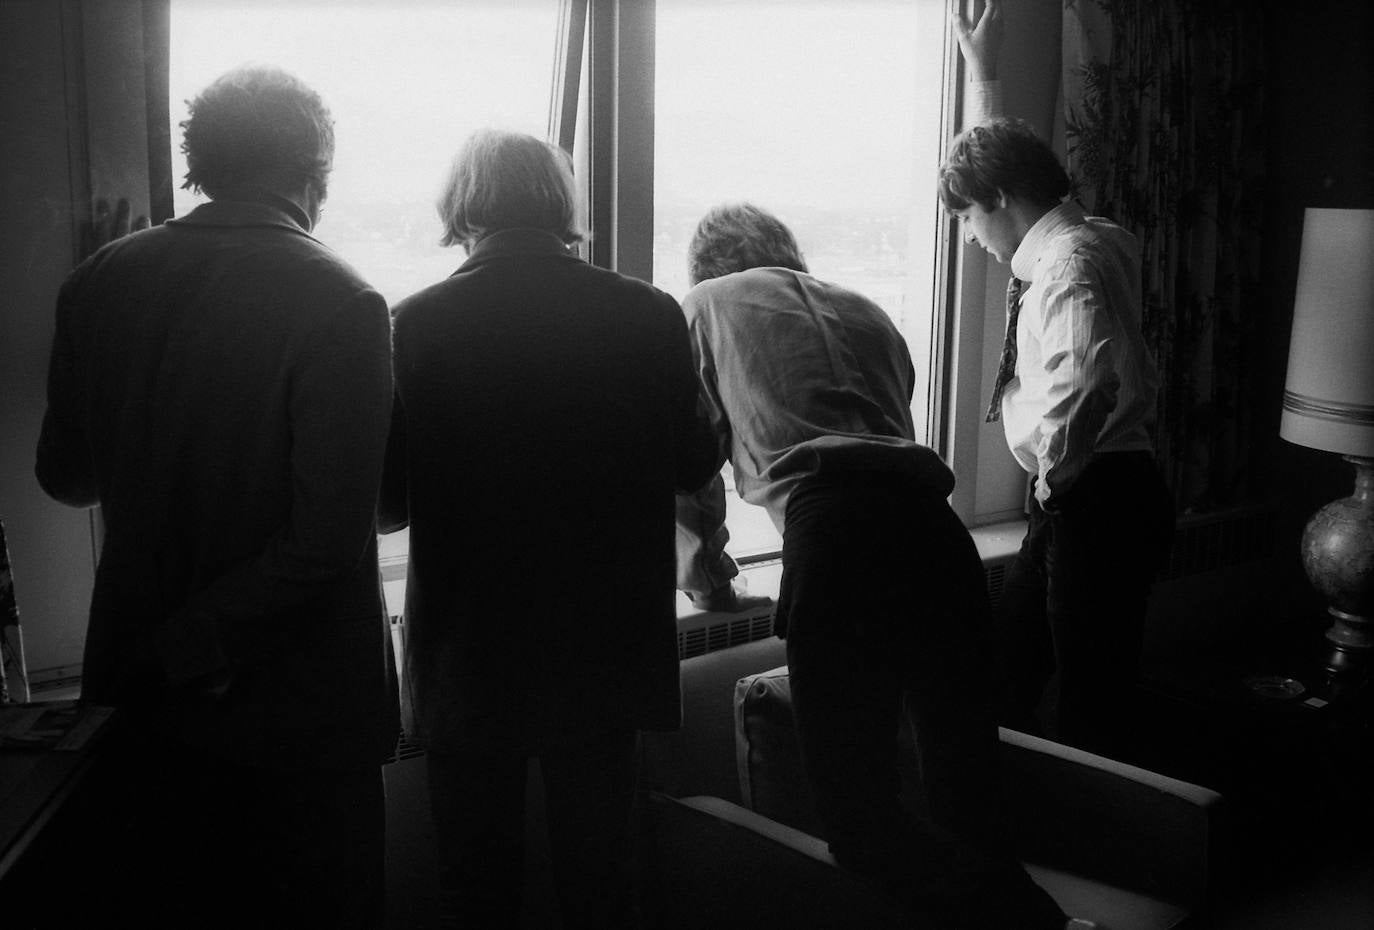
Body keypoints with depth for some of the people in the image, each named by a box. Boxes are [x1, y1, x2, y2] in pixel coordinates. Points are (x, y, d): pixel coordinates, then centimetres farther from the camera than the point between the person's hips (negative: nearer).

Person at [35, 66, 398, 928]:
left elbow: (66, 475, 8)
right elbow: (328, 538, -24)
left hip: (144, 693, 5)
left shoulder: (100, 282, -4)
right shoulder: (340, 305, -19)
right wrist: (204, 645, -12)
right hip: (298, 702, -5)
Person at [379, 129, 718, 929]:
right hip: (607, 650, 2)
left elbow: (388, 501, -7)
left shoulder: (417, 324, -13)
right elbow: (692, 465, 3)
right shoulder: (649, 315, -9)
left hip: (468, 660, -1)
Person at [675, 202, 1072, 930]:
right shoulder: (865, 310, 32)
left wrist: (702, 556, 43)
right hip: (937, 532, 5)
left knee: (859, 813, -2)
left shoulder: (704, 306, 22)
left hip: (832, 536, -5)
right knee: (968, 814, 8)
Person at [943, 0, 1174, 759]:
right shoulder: (1069, 242, 12)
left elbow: (1077, 389, -32)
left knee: (1091, 710, -3)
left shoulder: (1070, 263, -18)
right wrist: (983, 77, 37)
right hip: (1072, 500, 10)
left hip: (1101, 500, -10)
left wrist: (1052, 471, -15)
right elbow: (1006, 159, 32)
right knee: (1005, 672, 15)